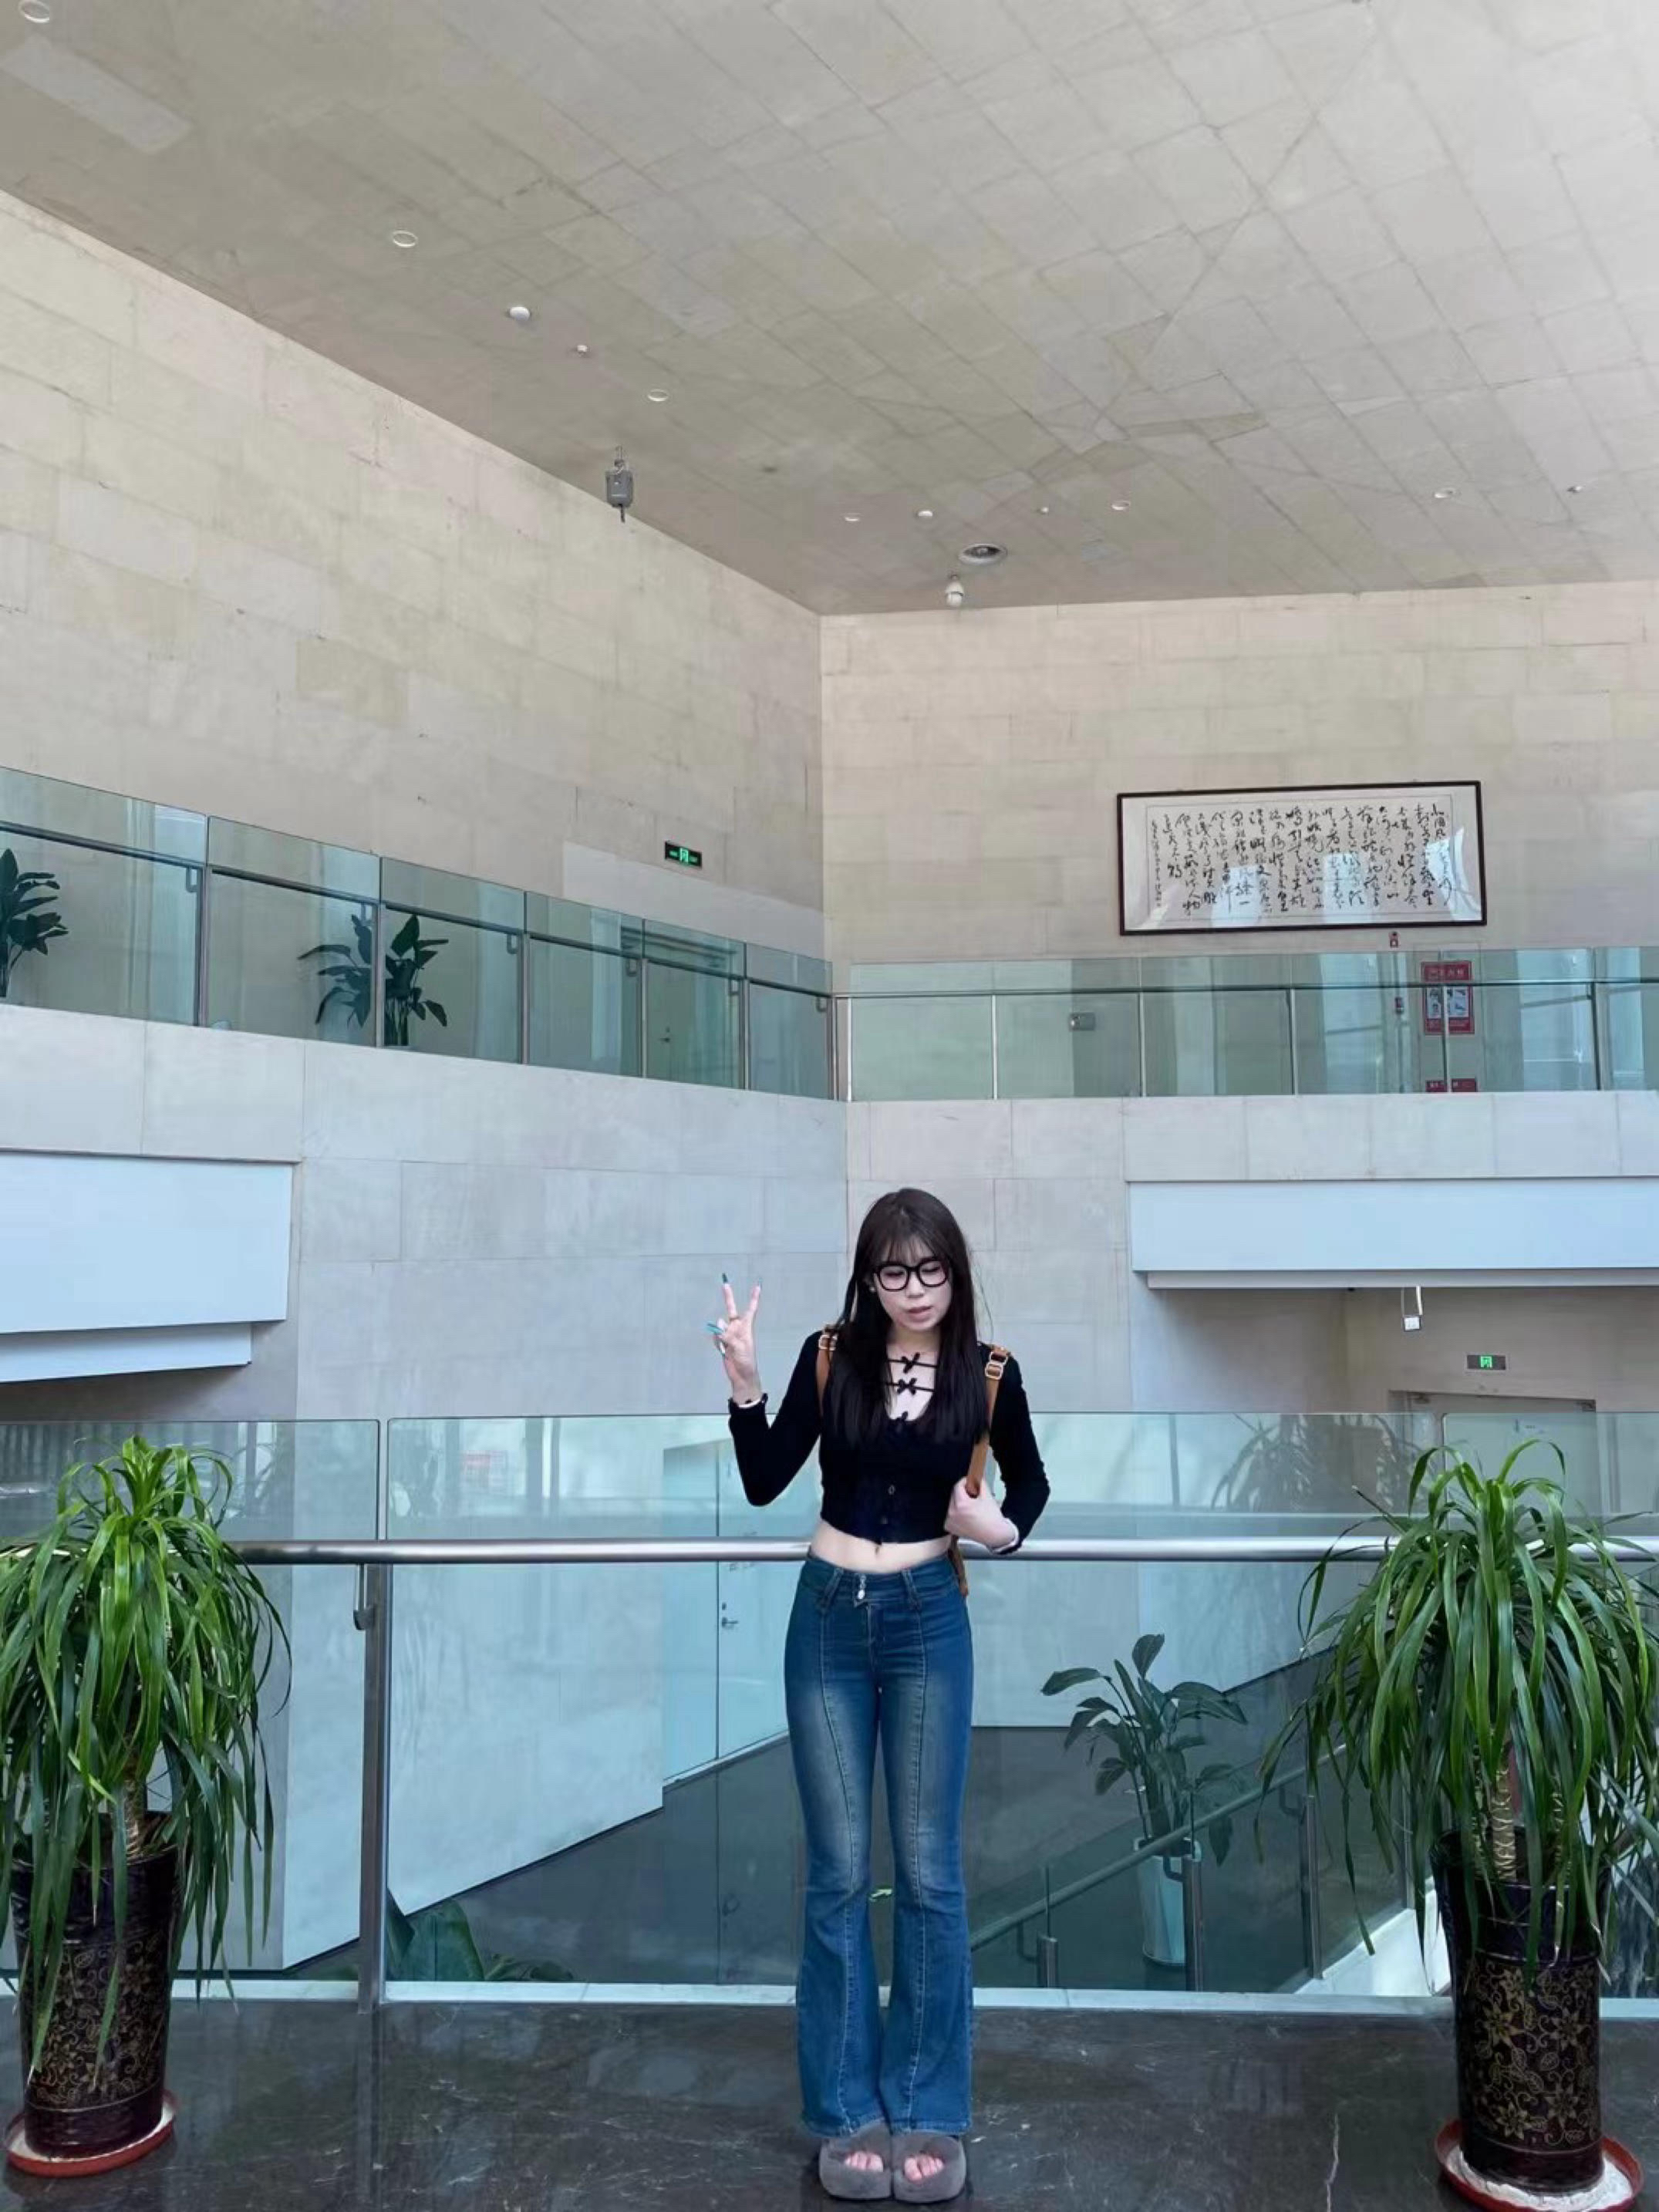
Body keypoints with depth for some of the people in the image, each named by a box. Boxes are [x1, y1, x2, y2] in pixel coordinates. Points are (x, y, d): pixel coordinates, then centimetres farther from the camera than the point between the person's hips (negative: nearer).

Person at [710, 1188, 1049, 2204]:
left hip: (928, 1623, -1)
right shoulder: (830, 1357, -4)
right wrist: (744, 1384, -18)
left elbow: (1030, 1480, 11)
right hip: (829, 1620, 1)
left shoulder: (988, 1373, -5)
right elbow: (763, 1484, -5)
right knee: (839, 1872, 8)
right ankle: (848, 2110, 21)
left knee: (929, 1872, 6)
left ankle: (929, 2111, 21)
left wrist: (1004, 1529, -10)